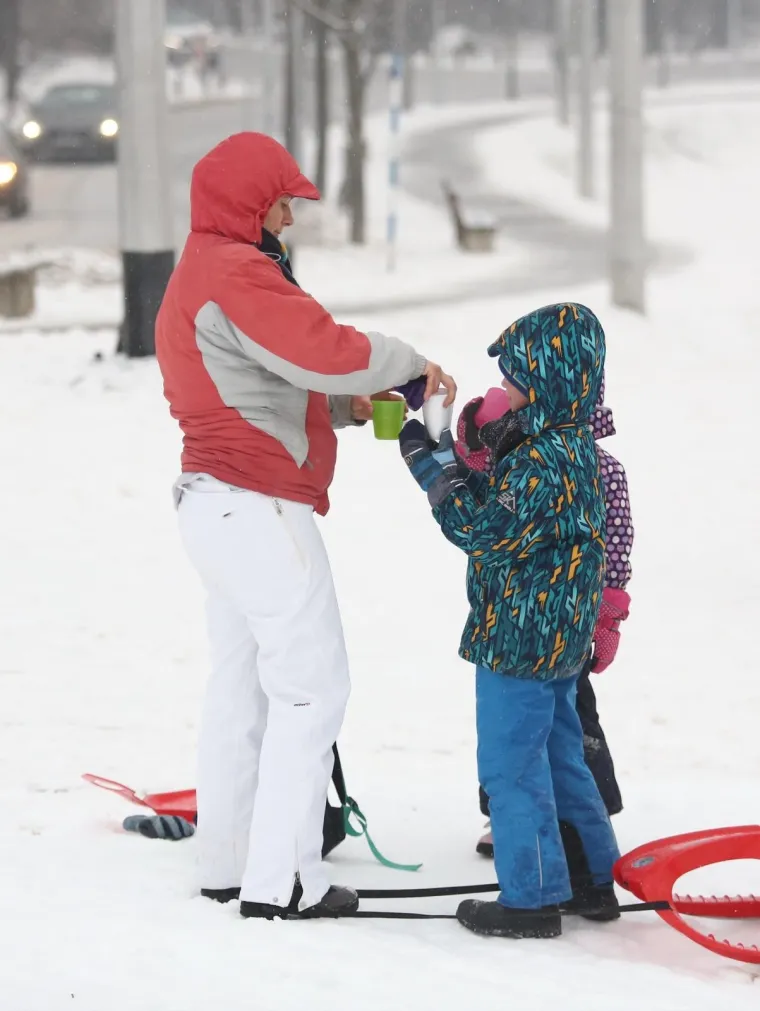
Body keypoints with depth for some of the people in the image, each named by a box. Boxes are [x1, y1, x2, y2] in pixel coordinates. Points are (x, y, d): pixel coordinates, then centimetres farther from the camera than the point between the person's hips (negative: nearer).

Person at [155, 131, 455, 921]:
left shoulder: (196, 276, 19)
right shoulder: (236, 273, -15)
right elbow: (325, 349, -24)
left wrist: (345, 406, 9)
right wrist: (409, 363, -8)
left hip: (214, 502, 11)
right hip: (258, 507, -11)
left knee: (240, 685, 15)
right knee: (310, 686, -8)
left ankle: (227, 863, 19)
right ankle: (281, 879, -9)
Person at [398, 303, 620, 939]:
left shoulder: (545, 461, -23)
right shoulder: (573, 447, 9)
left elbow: (482, 528, -25)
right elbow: (499, 501, 12)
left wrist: (431, 463, -18)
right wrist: (445, 453, 3)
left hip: (519, 640, -10)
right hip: (559, 642, 10)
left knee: (511, 767, -1)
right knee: (559, 756, 20)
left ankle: (533, 898, 4)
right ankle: (596, 879, 28)